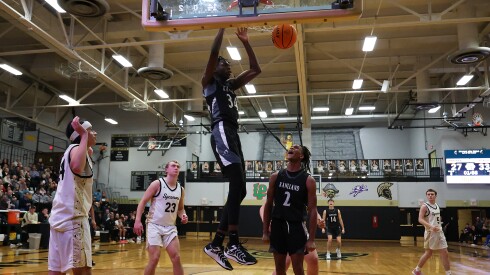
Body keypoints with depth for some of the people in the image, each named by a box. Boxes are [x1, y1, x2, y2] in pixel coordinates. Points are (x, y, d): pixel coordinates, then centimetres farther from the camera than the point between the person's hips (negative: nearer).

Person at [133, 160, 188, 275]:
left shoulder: (181, 189, 8)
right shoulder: (157, 184, -8)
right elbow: (143, 202, -8)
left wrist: (183, 215, -3)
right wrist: (137, 220, -18)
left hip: (170, 227, 5)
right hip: (154, 225, -5)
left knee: (176, 258, 0)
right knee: (154, 258, -8)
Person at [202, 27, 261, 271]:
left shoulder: (231, 85, 30)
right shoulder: (210, 81, 10)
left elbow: (255, 69, 29)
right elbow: (213, 53, -7)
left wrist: (245, 42, 25)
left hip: (233, 135, 9)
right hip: (222, 133, -9)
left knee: (238, 190, 3)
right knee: (238, 185, -23)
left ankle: (215, 244, 8)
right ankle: (233, 244, -23)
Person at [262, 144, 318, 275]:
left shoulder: (308, 180, -6)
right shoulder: (276, 177, 2)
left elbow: (312, 210, -7)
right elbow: (268, 205, 8)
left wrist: (311, 239, -10)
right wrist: (265, 231, 5)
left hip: (296, 226, -3)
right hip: (277, 226, 3)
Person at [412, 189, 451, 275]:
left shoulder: (437, 206, 12)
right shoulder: (424, 206, -11)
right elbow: (420, 219, -20)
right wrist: (431, 226, -32)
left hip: (439, 232, 7)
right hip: (430, 232, -7)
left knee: (444, 253, 5)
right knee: (428, 253, 0)